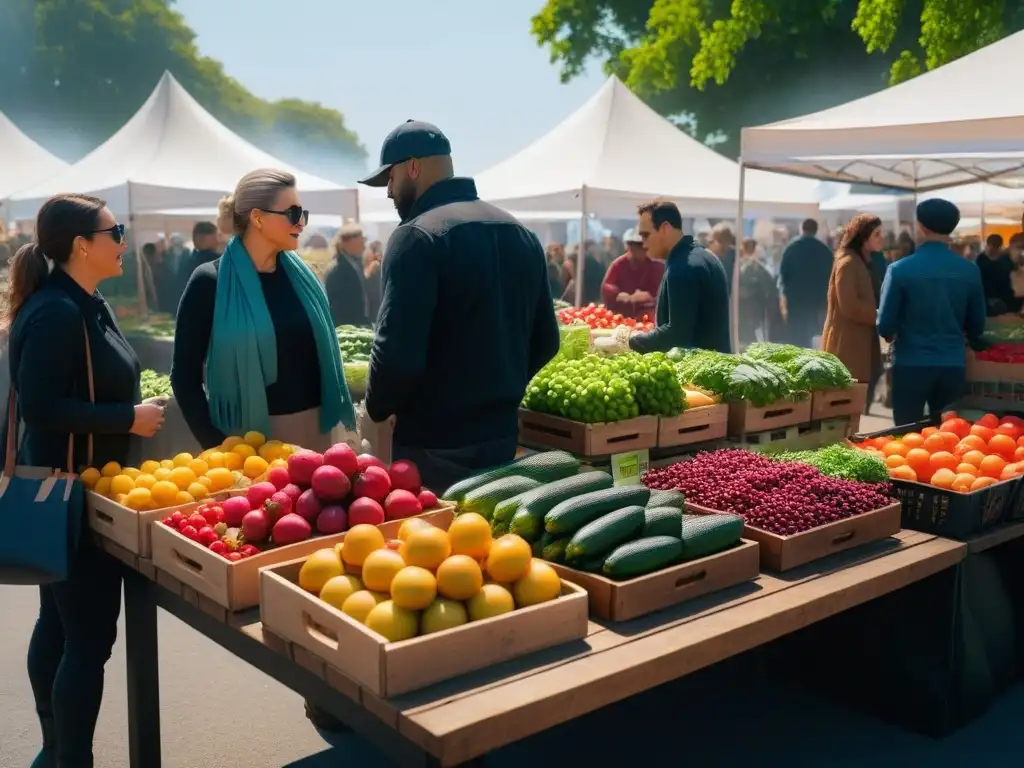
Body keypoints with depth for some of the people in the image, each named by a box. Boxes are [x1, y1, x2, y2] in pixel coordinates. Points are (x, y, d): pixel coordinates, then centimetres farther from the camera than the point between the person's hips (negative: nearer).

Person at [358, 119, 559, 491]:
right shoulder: (522, 235, 9)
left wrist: (376, 408, -4)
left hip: (435, 442, -7)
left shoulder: (418, 237, -15)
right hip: (502, 434, 8)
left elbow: (398, 352, -22)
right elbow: (545, 340, 13)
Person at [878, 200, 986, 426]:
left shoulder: (900, 269, -12)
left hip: (911, 364, -3)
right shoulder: (970, 271, -1)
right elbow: (976, 328, 8)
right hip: (953, 365, 3)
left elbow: (885, 326, -8)